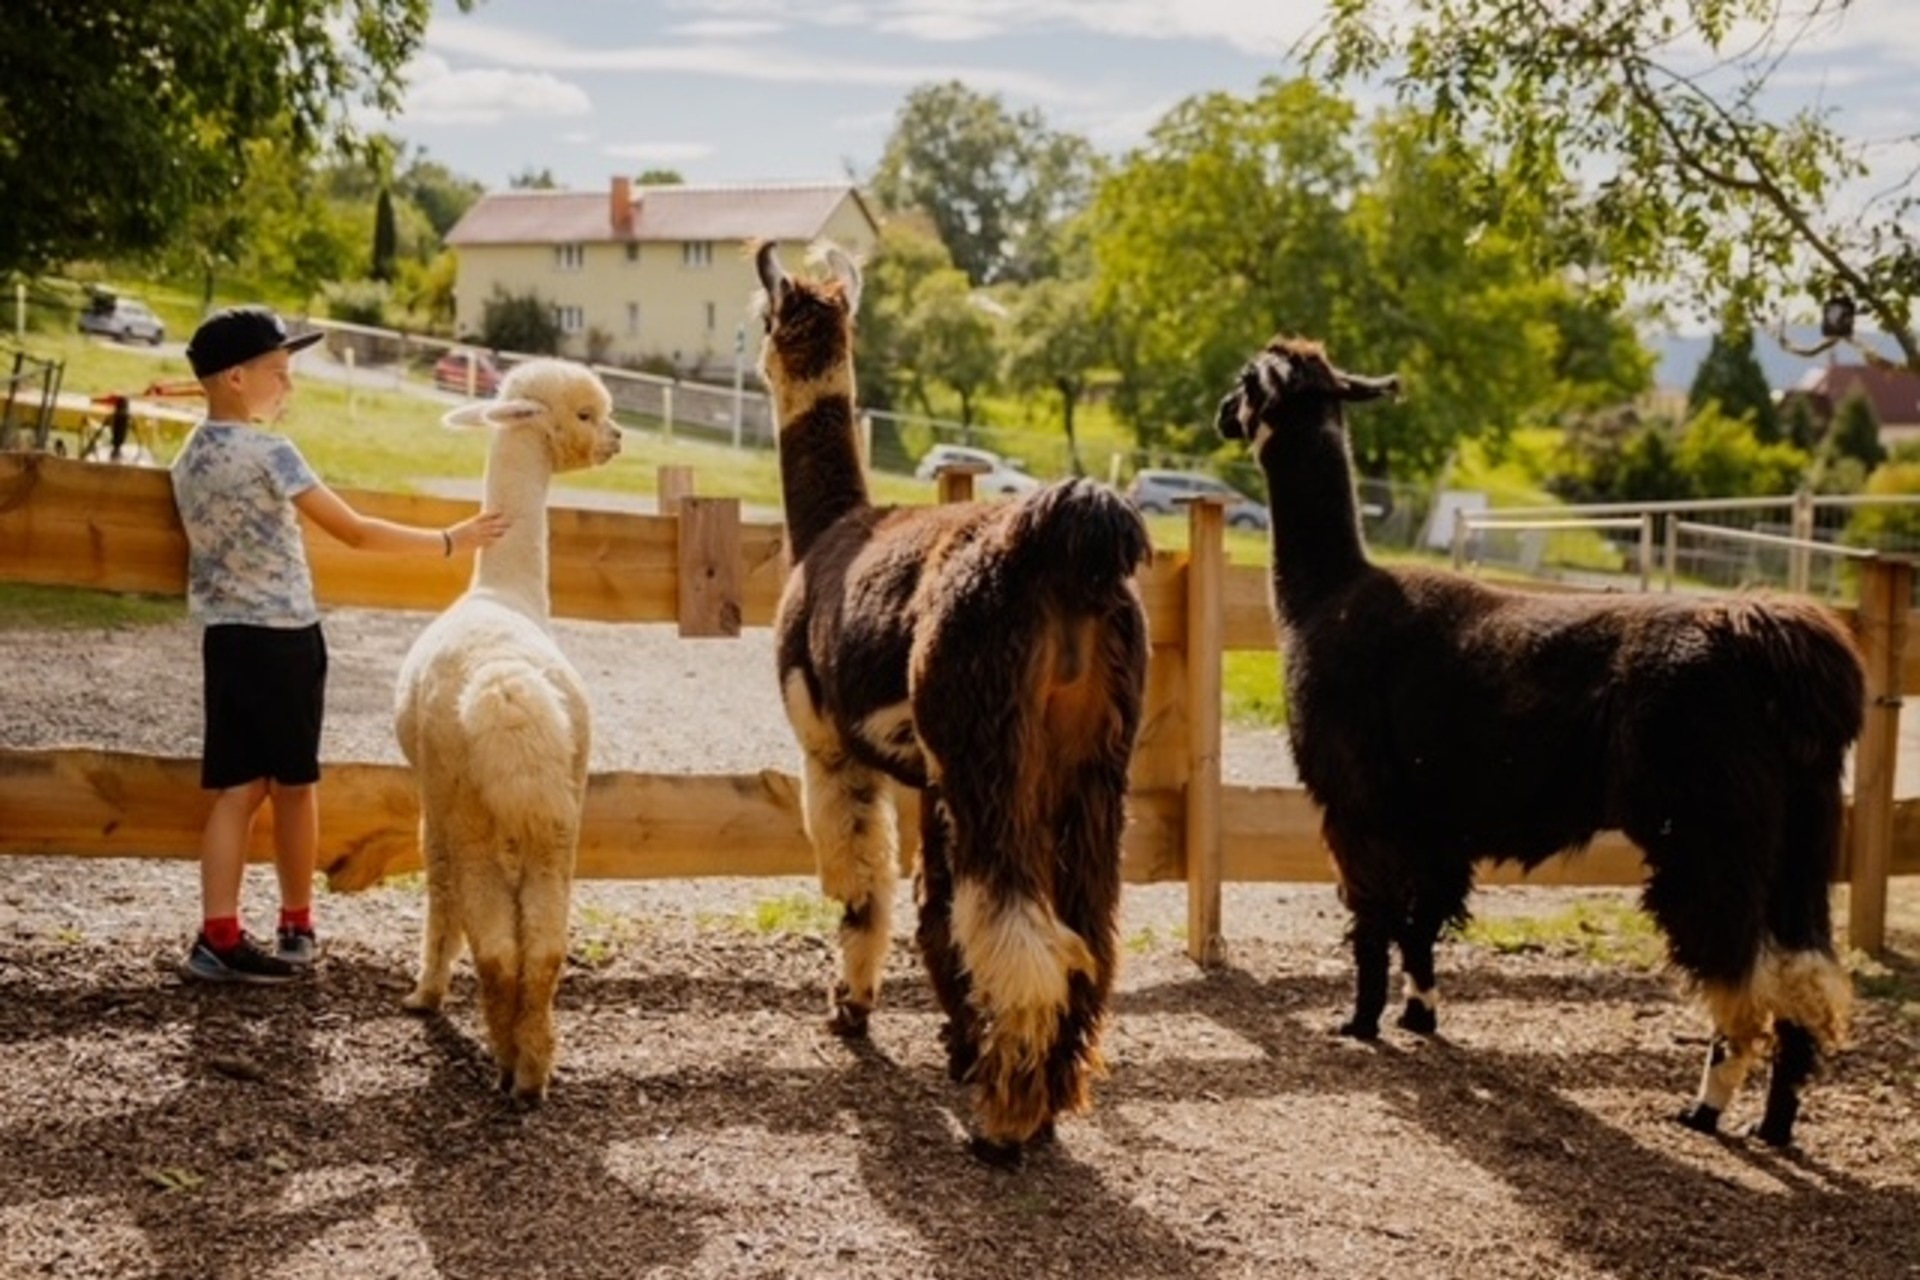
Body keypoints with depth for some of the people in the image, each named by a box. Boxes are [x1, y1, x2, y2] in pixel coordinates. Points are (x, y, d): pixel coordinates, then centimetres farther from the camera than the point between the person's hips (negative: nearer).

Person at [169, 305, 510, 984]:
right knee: (293, 785, 8)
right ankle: (296, 926, 20)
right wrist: (450, 540, -13)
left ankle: (219, 937, -1)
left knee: (237, 787, 5)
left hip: (226, 636, 7)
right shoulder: (267, 451, -15)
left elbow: (214, 547, 14)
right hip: (279, 638, -7)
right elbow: (356, 532, -17)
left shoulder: (191, 457, 9)